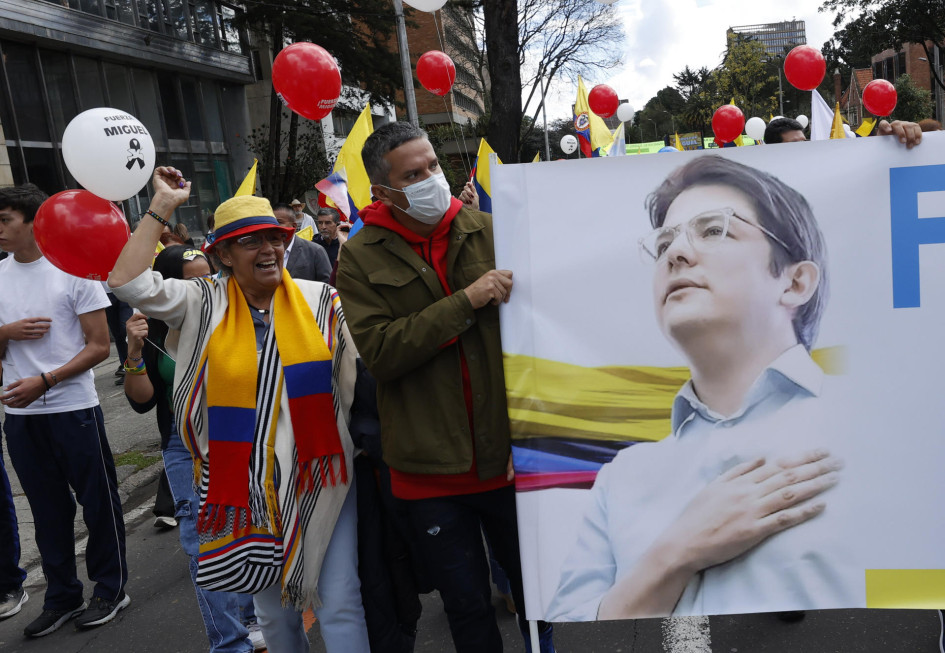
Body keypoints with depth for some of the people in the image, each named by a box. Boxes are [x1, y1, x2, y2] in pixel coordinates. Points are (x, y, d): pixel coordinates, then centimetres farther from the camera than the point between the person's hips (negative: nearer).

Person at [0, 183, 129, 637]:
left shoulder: (74, 268, -7)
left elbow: (98, 346, -9)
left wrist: (43, 382, -18)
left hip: (73, 408, -5)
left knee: (98, 505, 6)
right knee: (48, 511, 15)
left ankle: (110, 590, 23)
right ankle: (61, 598, 28)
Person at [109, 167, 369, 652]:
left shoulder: (321, 301, -2)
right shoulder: (204, 305, 0)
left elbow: (356, 380, 3)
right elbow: (127, 281, -10)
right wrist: (161, 207, -8)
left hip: (319, 478, -1)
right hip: (246, 488, 2)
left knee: (341, 605, 1)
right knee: (272, 612, 20)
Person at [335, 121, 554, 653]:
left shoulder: (487, 231, -3)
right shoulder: (362, 260, -6)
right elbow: (379, 351, -17)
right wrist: (465, 301, -23)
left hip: (508, 454, 1)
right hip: (432, 469, -1)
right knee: (468, 608, 17)